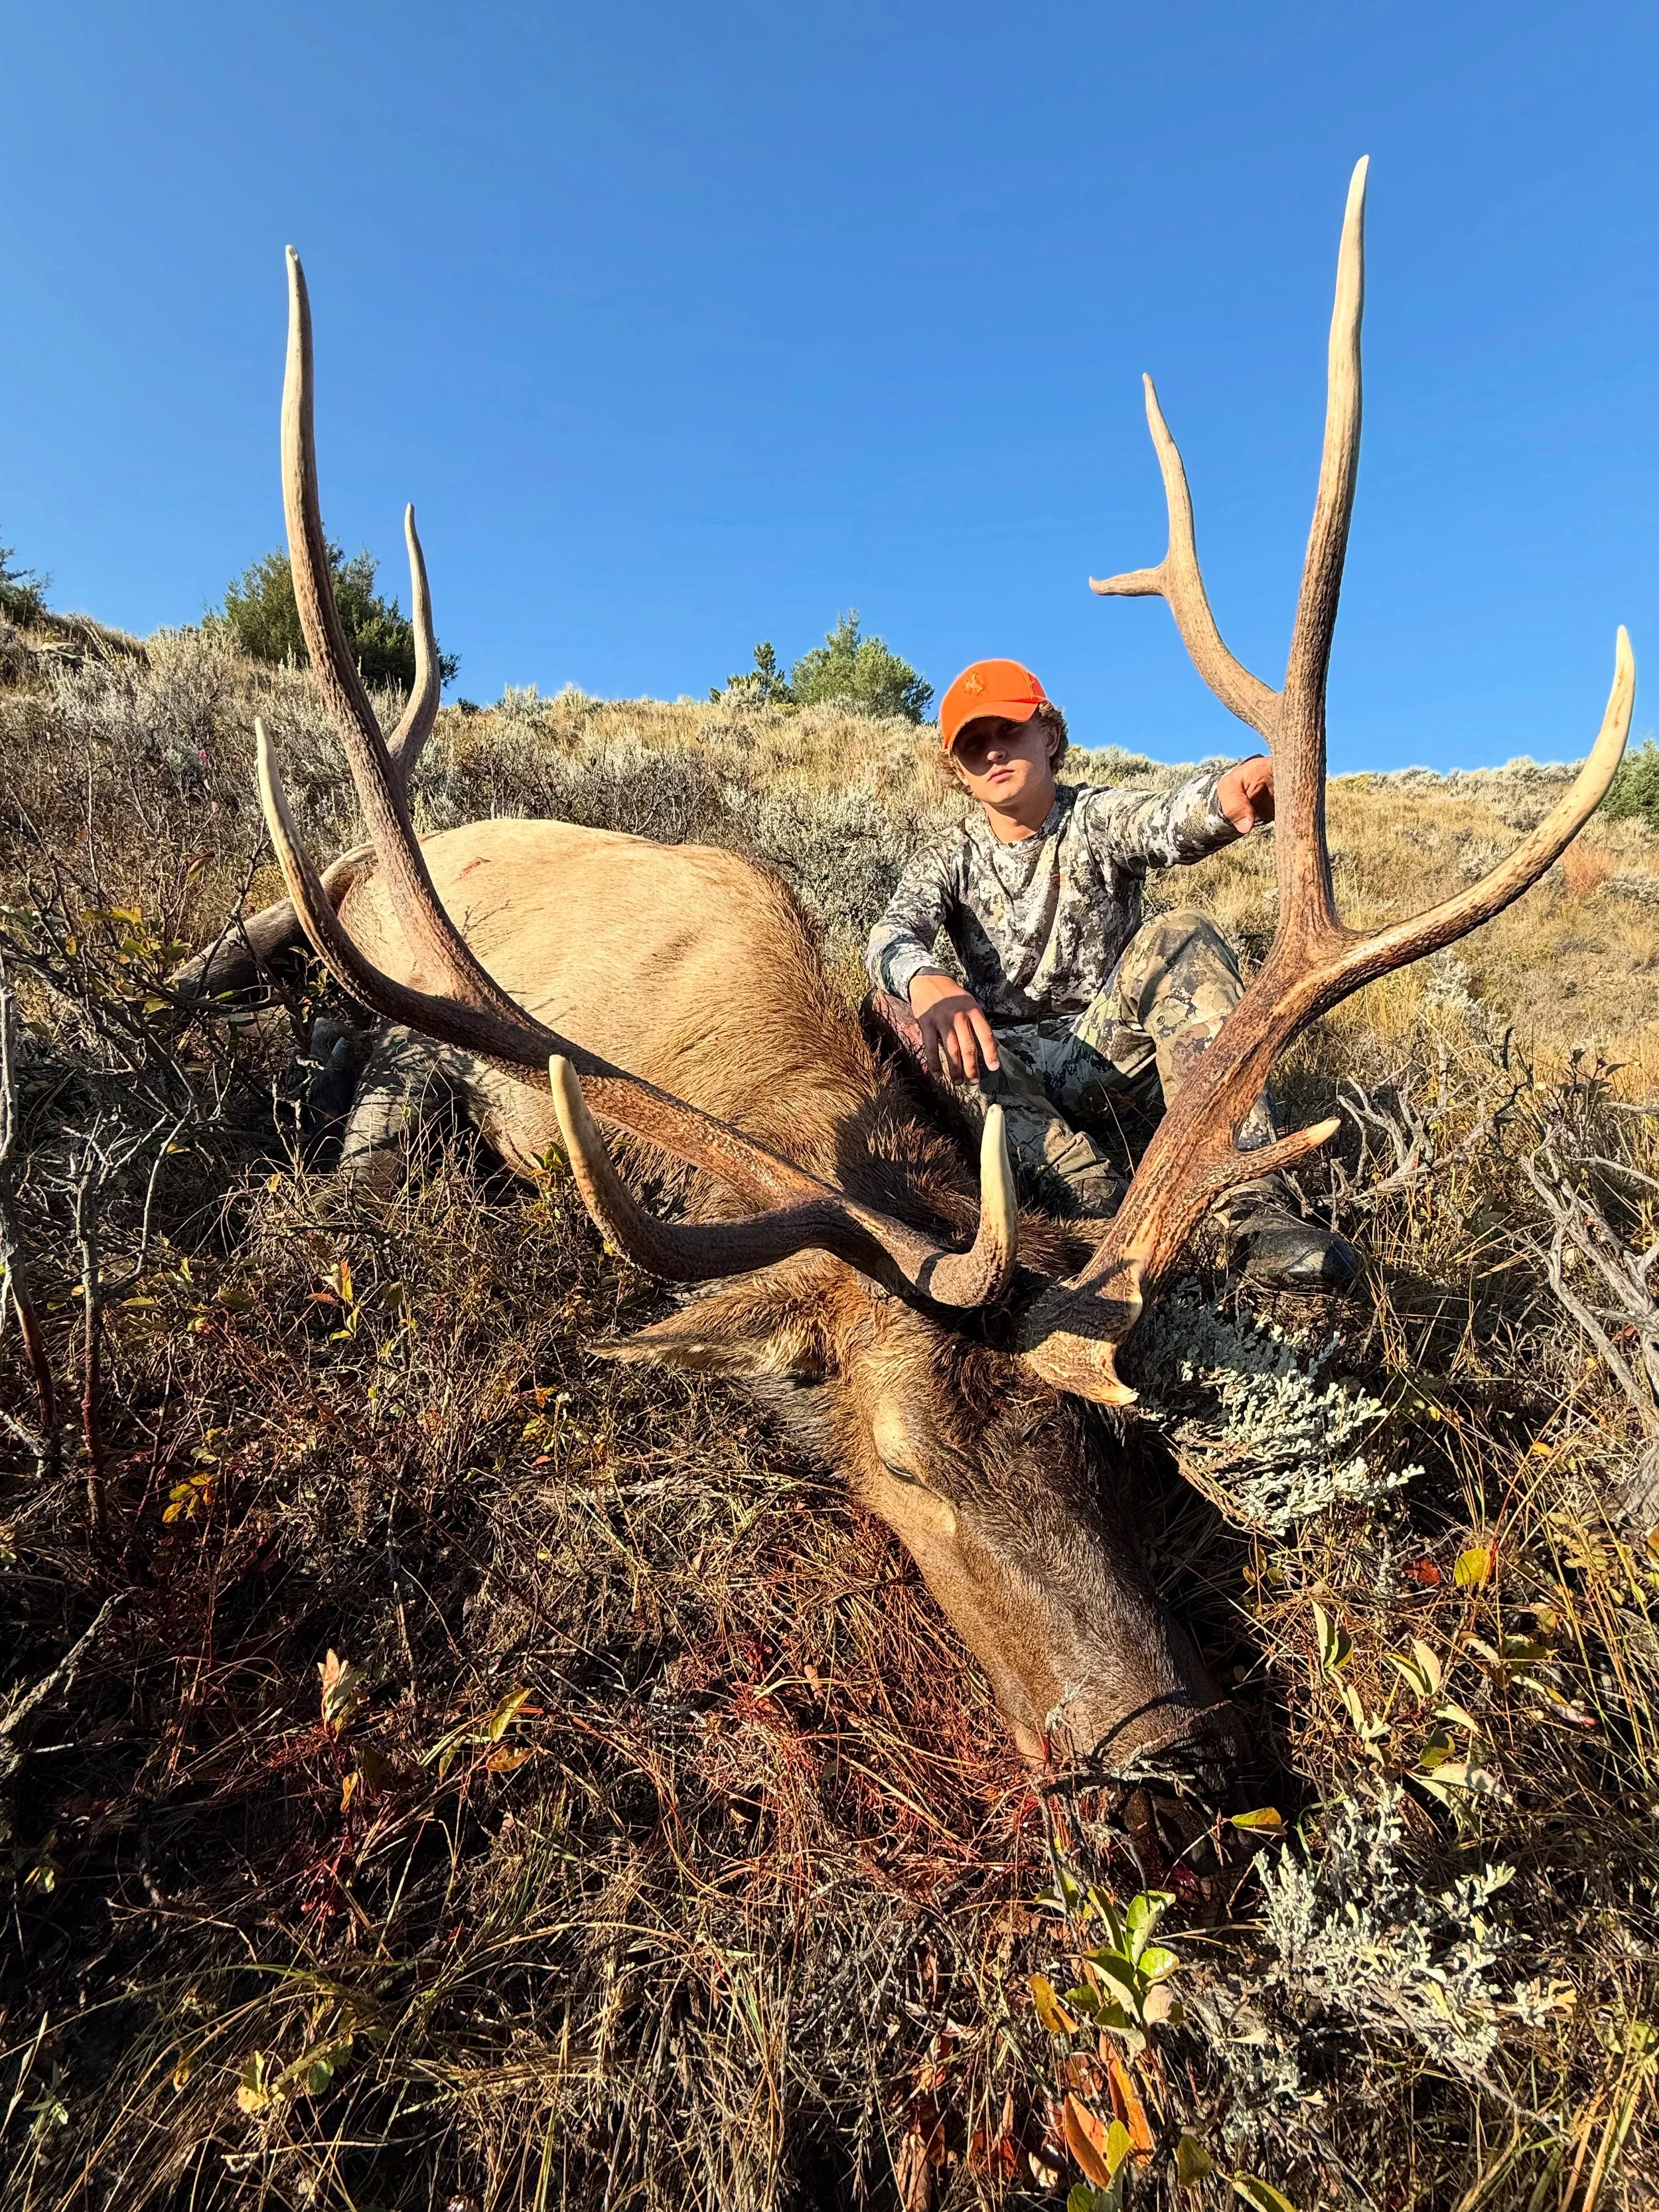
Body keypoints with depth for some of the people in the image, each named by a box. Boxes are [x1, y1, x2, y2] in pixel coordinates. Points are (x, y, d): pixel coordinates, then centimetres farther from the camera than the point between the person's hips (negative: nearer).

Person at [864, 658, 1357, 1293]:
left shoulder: (1095, 819, 2)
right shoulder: (947, 862, 6)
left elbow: (1166, 822, -24)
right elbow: (892, 935, -17)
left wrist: (1227, 790, -50)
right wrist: (929, 984, -43)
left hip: (1109, 1056, -1)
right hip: (1017, 1075, 1)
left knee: (1178, 934, -28)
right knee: (897, 1005, -25)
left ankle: (1251, 1205, -40)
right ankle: (1095, 1197, -37)